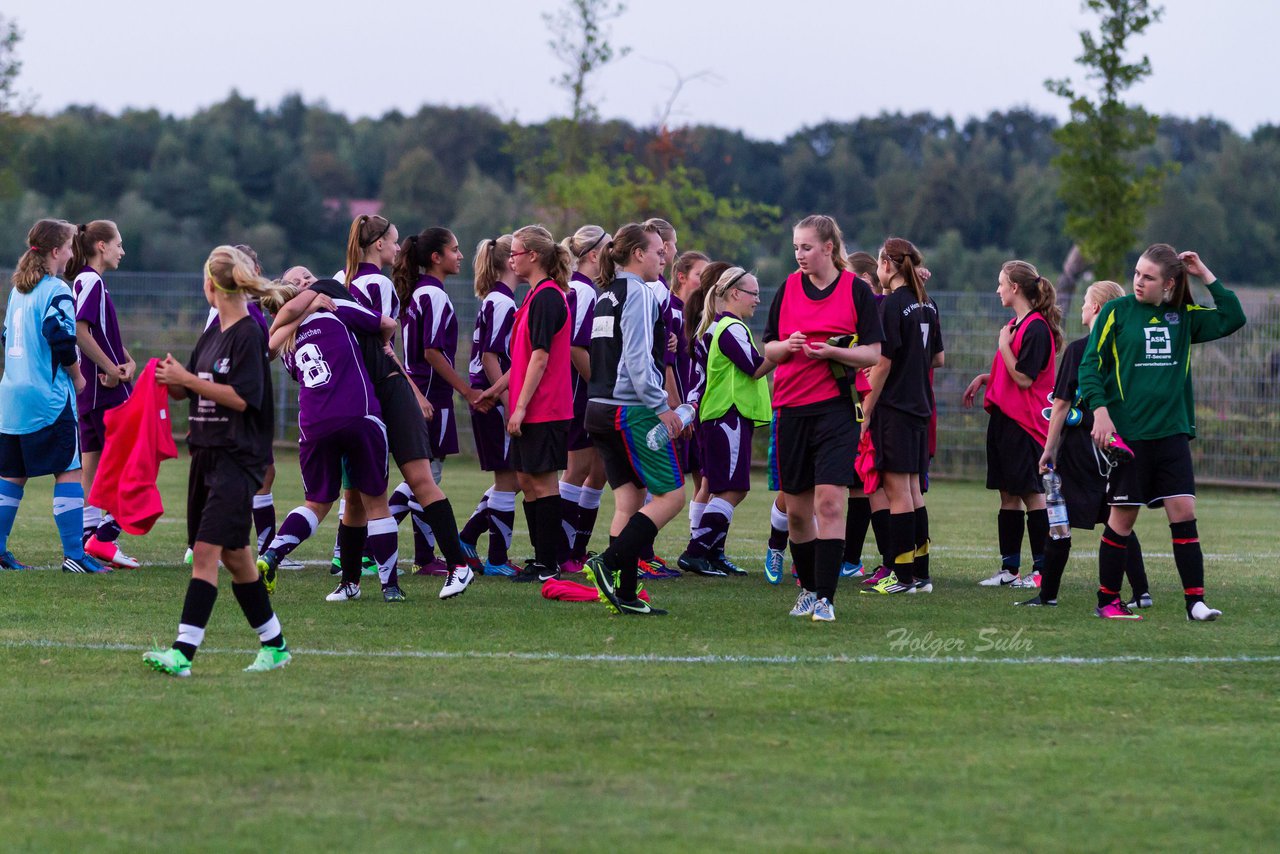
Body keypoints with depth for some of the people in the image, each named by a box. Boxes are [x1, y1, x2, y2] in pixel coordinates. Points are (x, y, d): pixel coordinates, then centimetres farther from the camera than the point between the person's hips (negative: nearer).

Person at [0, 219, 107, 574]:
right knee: (69, 471, -5)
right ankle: (74, 555, -9)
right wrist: (77, 375, -9)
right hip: (48, 398, -8)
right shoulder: (56, 291, -12)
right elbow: (61, 336, -23)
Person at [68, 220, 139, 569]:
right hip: (107, 391, -10)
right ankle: (104, 537, -8)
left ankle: (89, 539, 11)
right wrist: (111, 369, -19)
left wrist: (128, 361, 0)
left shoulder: (89, 282, 17)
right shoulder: (91, 281, -13)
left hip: (92, 392, 10)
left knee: (92, 467, 9)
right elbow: (79, 330, -24)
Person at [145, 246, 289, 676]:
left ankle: (183, 653, -22)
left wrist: (187, 379, -16)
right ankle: (274, 645, 23)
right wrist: (171, 380, -3)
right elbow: (187, 390, 19)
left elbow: (242, 397, -19)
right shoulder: (213, 334, 14)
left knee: (208, 551, -16)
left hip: (237, 459, -9)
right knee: (234, 556, 13)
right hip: (207, 455, 9)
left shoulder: (248, 335, -12)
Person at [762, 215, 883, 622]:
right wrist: (788, 345, -10)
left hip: (836, 408, -4)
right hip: (792, 408, 4)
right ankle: (808, 588, 26)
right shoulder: (789, 287, 9)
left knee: (829, 502, -14)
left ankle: (825, 598, -13)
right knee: (797, 509, 8)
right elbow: (768, 350, 12)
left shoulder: (856, 290, -1)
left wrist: (832, 352, -17)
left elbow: (873, 353, -2)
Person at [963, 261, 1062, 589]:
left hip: (1025, 423, -9)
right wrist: (985, 378, 13)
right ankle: (1009, 568, 14)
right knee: (1008, 496, 10)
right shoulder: (1015, 324, 14)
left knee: (1032, 494, -5)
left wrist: (1003, 345, -14)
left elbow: (1024, 378, -19)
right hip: (1004, 417, 10)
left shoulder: (1036, 328, -15)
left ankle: (1041, 568, -1)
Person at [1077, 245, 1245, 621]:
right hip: (1128, 432, -3)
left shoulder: (1183, 316, 10)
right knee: (1123, 517, 2)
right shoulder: (1116, 312, -2)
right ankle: (1107, 600, 14)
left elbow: (1232, 319, 7)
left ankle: (1195, 601, -3)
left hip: (1172, 433, 3)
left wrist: (1206, 276, 2)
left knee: (1184, 512, -4)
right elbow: (1090, 365, -3)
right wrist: (1100, 410, -15)